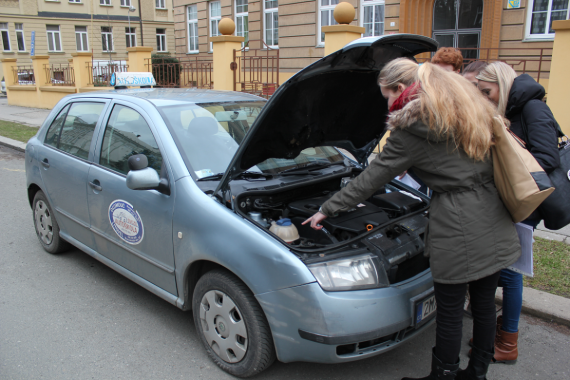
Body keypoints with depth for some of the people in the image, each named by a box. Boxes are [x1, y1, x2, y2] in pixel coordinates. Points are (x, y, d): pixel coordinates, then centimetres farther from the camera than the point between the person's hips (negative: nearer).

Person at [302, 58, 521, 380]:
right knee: (484, 302, 19)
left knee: (450, 311, 8)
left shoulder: (413, 129, -13)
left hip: (459, 229, -8)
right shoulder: (467, 103, 10)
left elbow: (371, 179, -9)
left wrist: (327, 209, 0)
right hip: (494, 223, 9)